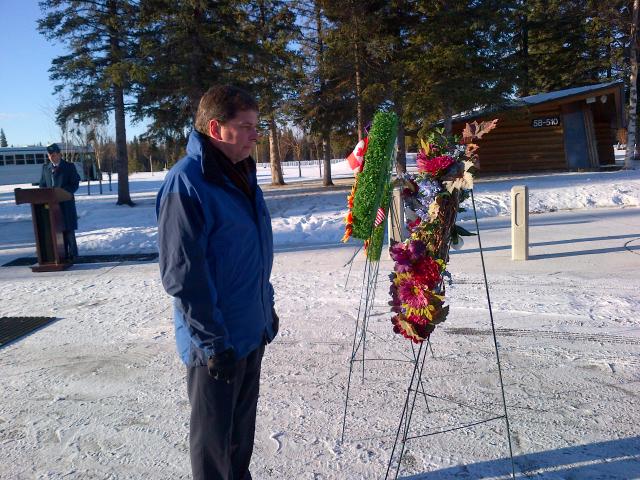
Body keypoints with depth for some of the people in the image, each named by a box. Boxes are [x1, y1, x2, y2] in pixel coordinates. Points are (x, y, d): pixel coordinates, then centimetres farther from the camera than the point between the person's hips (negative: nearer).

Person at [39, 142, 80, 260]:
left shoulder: (69, 167, 2)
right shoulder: (45, 167, 13)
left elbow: (75, 184, -3)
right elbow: (42, 185, 15)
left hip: (66, 203, -3)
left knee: (68, 229, -1)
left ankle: (71, 255, 5)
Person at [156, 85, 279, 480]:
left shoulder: (242, 174, 7)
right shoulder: (186, 183, -20)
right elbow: (182, 275, -21)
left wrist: (267, 307, 17)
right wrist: (213, 342, -19)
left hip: (252, 329, 8)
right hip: (217, 342, -8)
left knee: (243, 423, 24)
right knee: (216, 434, 12)